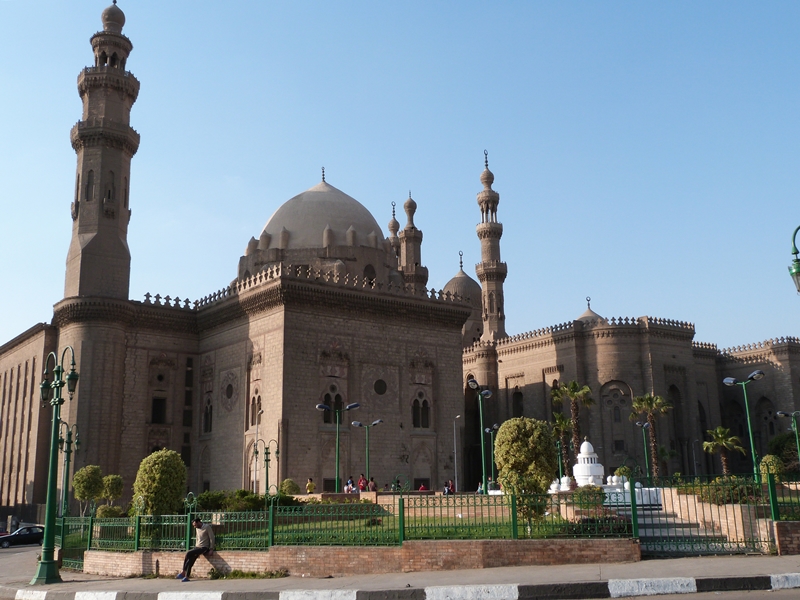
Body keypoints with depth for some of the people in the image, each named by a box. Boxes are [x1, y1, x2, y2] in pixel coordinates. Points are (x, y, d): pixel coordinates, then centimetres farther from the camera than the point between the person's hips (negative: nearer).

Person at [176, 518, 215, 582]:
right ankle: (187, 577, -15)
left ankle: (183, 572, -14)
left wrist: (211, 549, -14)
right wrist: (195, 547, 15)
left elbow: (212, 538, -10)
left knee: (188, 553, -24)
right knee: (190, 560, -16)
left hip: (204, 547, -7)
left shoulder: (207, 527, -9)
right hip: (197, 547, 7)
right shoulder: (197, 528, 14)